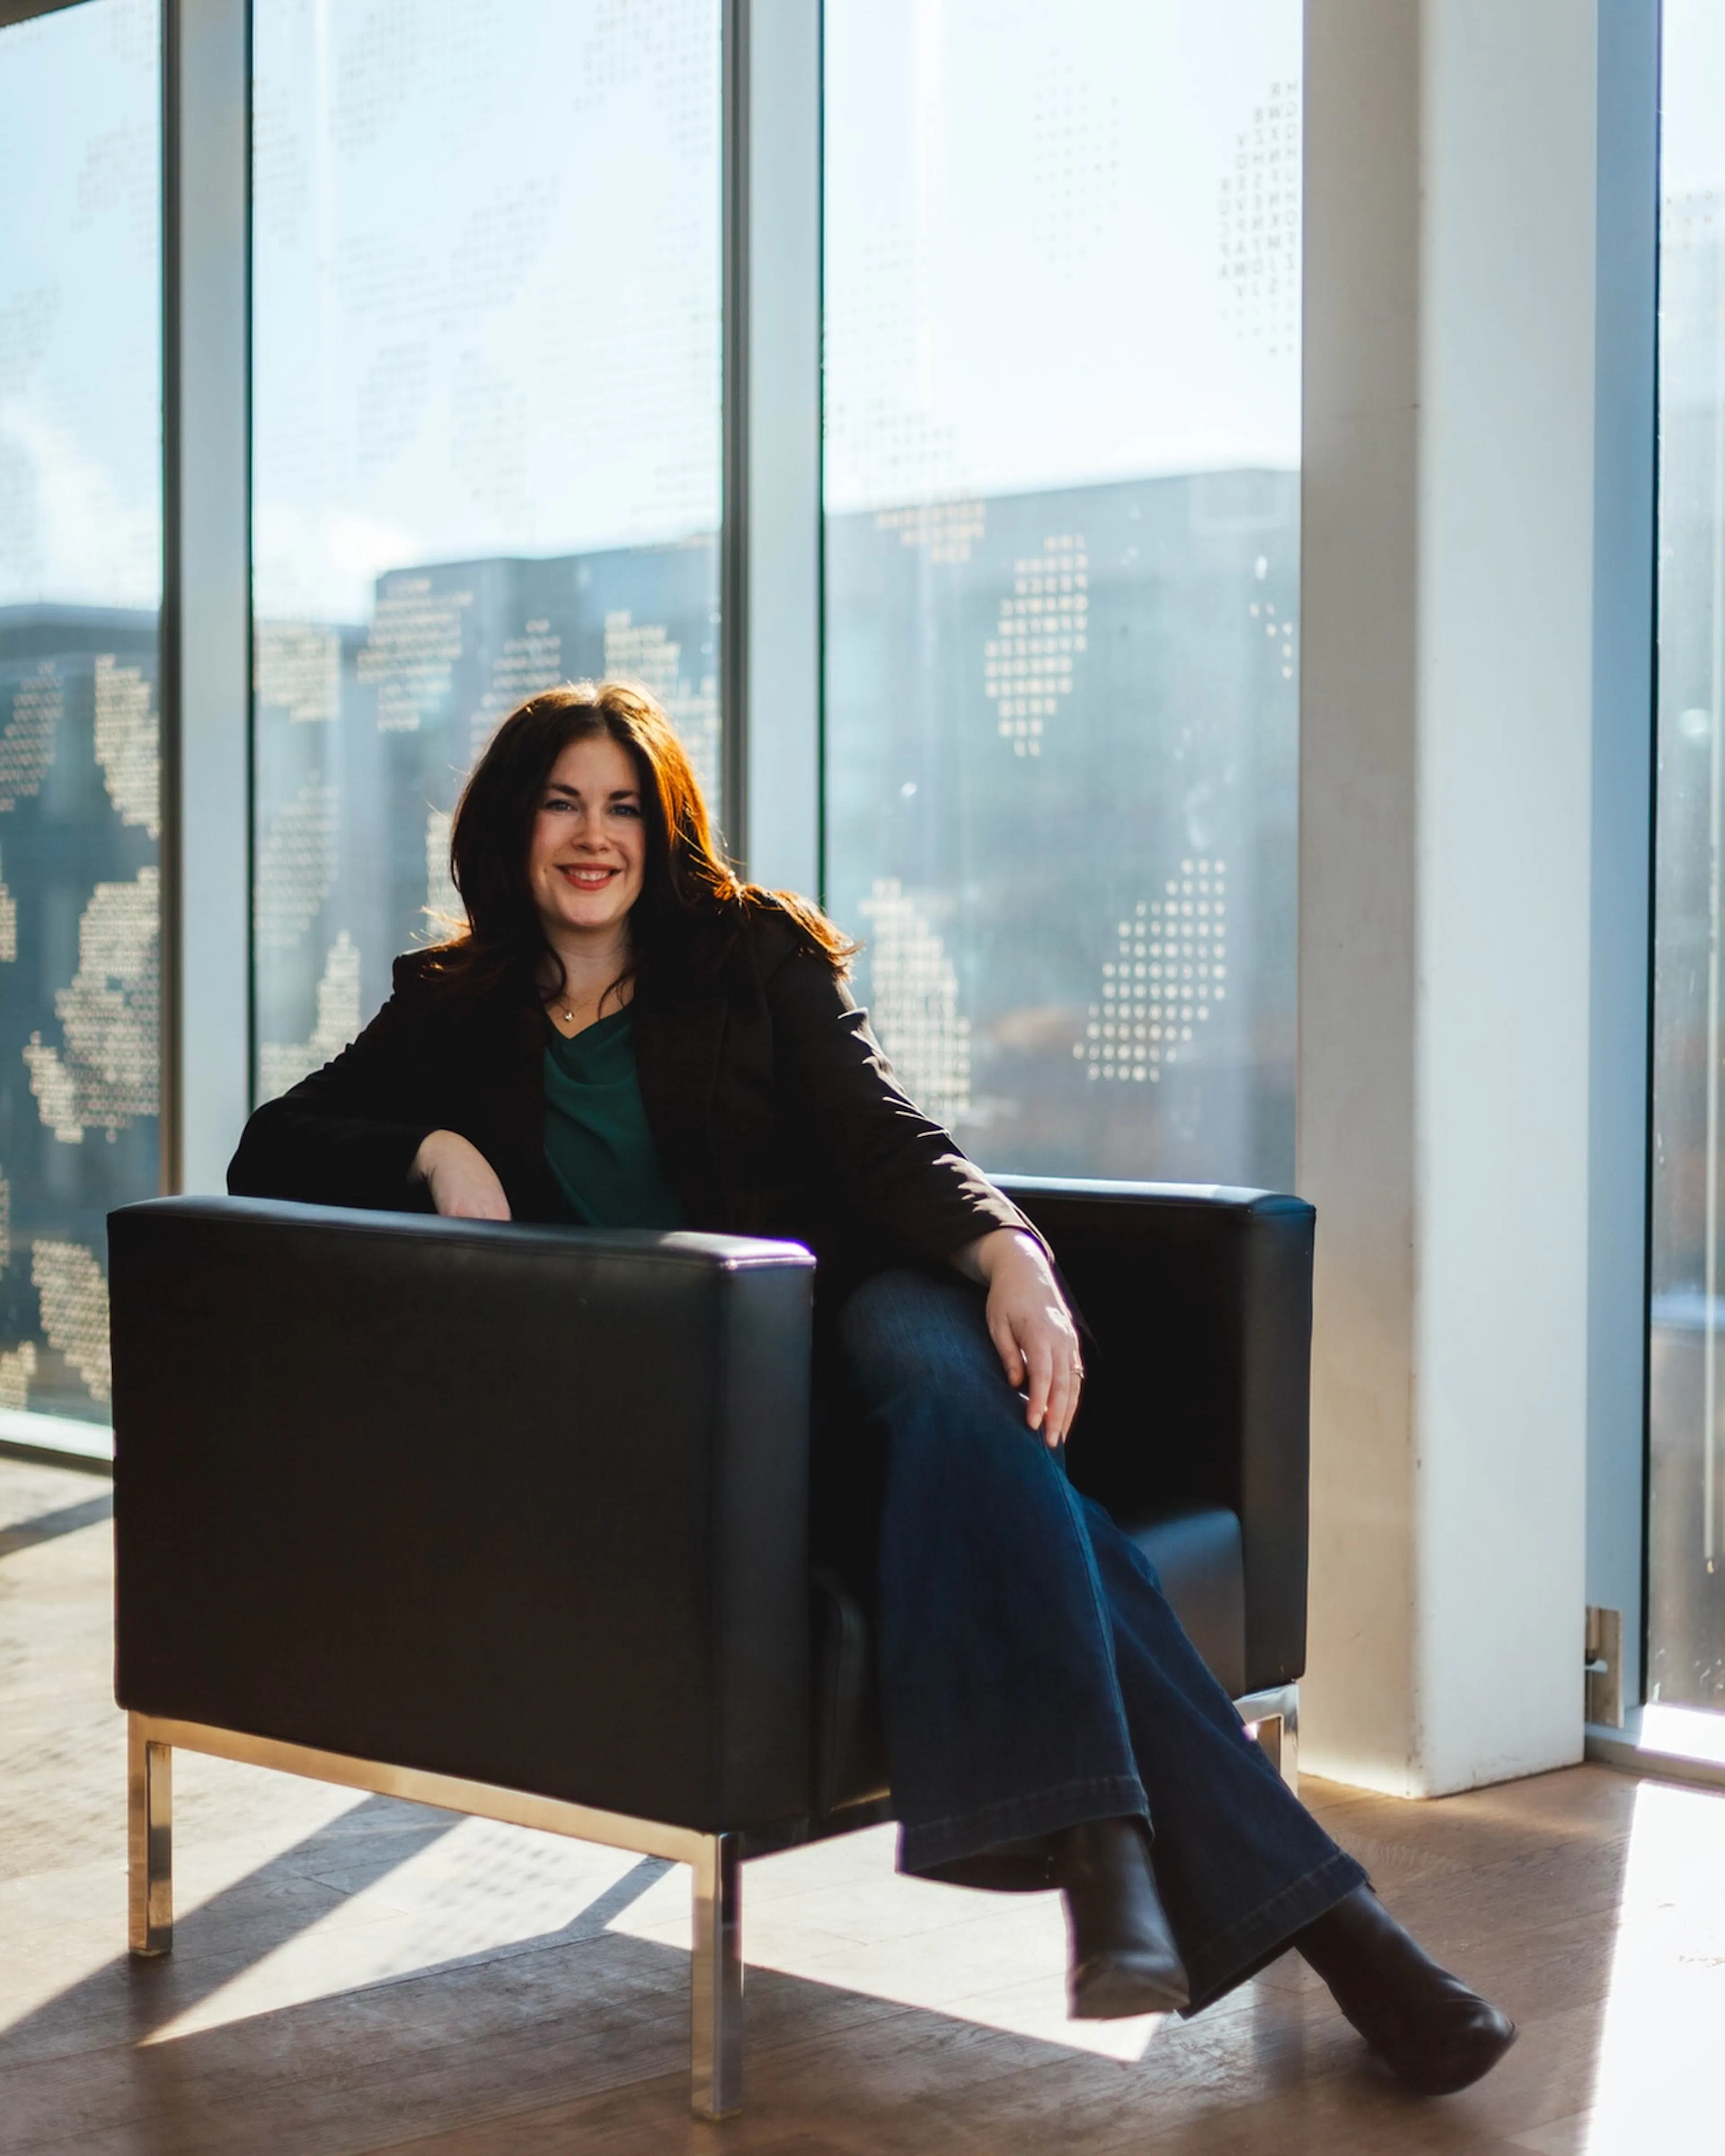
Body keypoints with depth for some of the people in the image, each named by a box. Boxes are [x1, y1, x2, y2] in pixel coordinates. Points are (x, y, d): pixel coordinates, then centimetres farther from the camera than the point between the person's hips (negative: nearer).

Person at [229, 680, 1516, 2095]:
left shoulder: (754, 956, 17)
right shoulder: (454, 1014, 20)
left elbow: (888, 1143, 3)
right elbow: (268, 1156, 17)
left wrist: (1008, 1254, -19)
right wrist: (435, 1151, -3)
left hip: (835, 1323, 1)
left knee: (933, 1358, -39)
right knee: (988, 1465, -32)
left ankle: (1100, 1841, -55)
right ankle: (1311, 1907, -44)